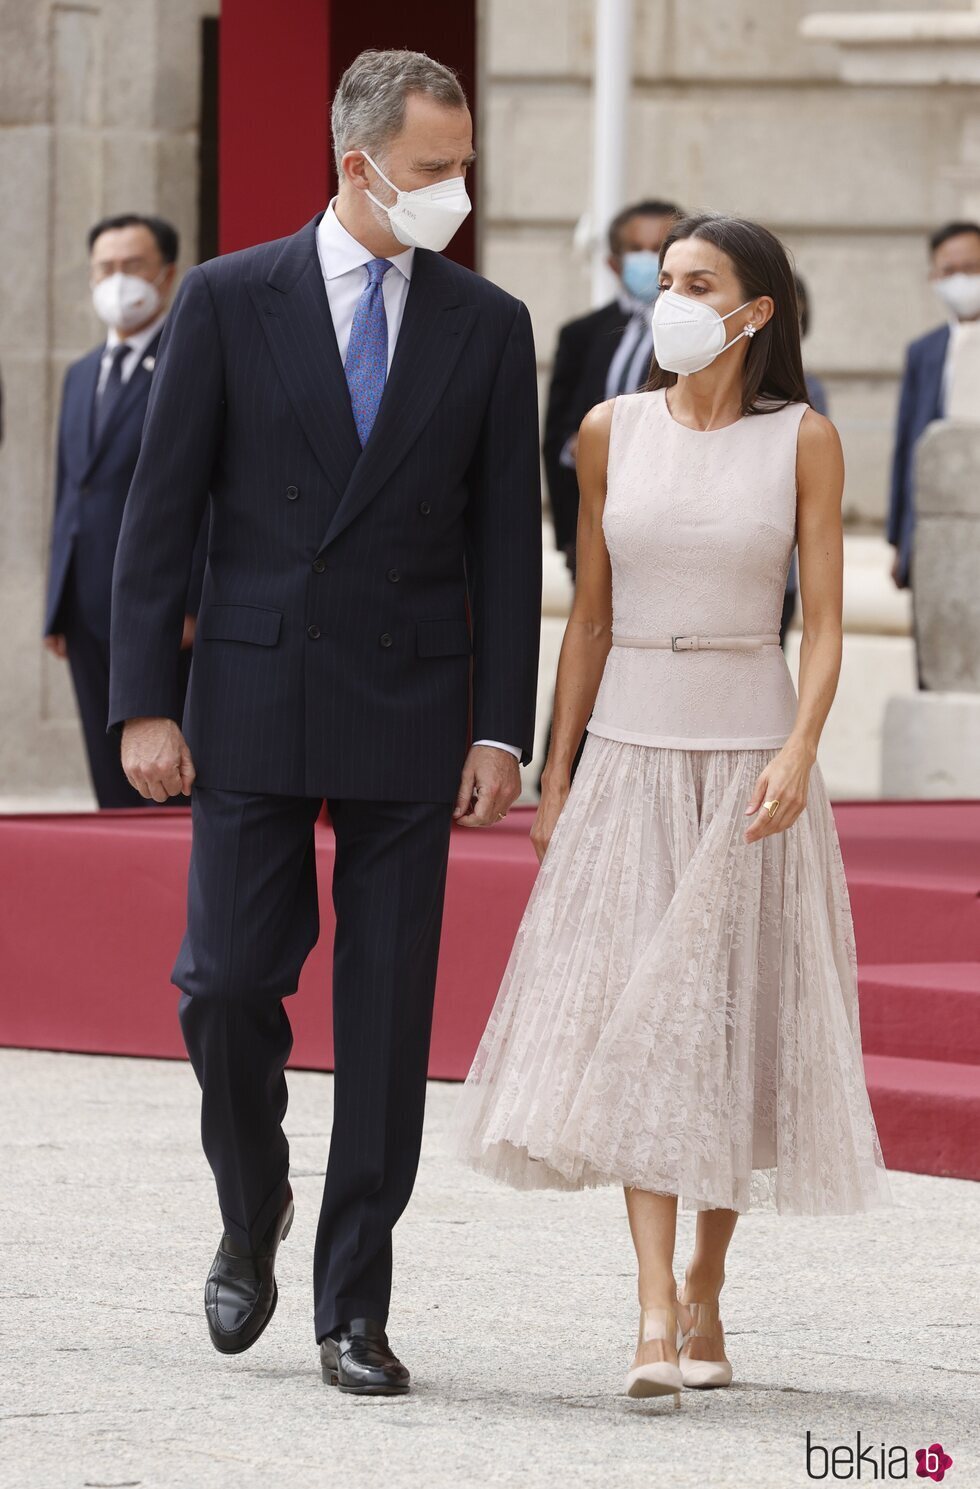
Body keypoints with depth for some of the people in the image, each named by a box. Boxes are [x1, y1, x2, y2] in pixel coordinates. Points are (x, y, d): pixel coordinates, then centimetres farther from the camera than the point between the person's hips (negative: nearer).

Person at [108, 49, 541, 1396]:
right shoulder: (228, 301, 0)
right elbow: (161, 513, 0)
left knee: (389, 1019, 0)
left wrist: (503, 731, -1)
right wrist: (145, 706, -6)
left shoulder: (488, 326, 4)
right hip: (255, 707, -1)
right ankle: (253, 1219, 24)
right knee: (228, 985, -3)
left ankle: (356, 1310, 6)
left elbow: (506, 540, 5)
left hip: (410, 719, 1)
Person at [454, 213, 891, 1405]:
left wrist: (798, 750, -18)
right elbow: (591, 615, 10)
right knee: (634, 1023, -9)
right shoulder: (612, 433, 6)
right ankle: (656, 1316, -16)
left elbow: (824, 623, -3)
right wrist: (555, 771, 7)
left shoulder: (803, 441, -1)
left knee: (731, 1021, 4)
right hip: (630, 747, 1)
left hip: (751, 750, -1)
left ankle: (706, 1295, 18)